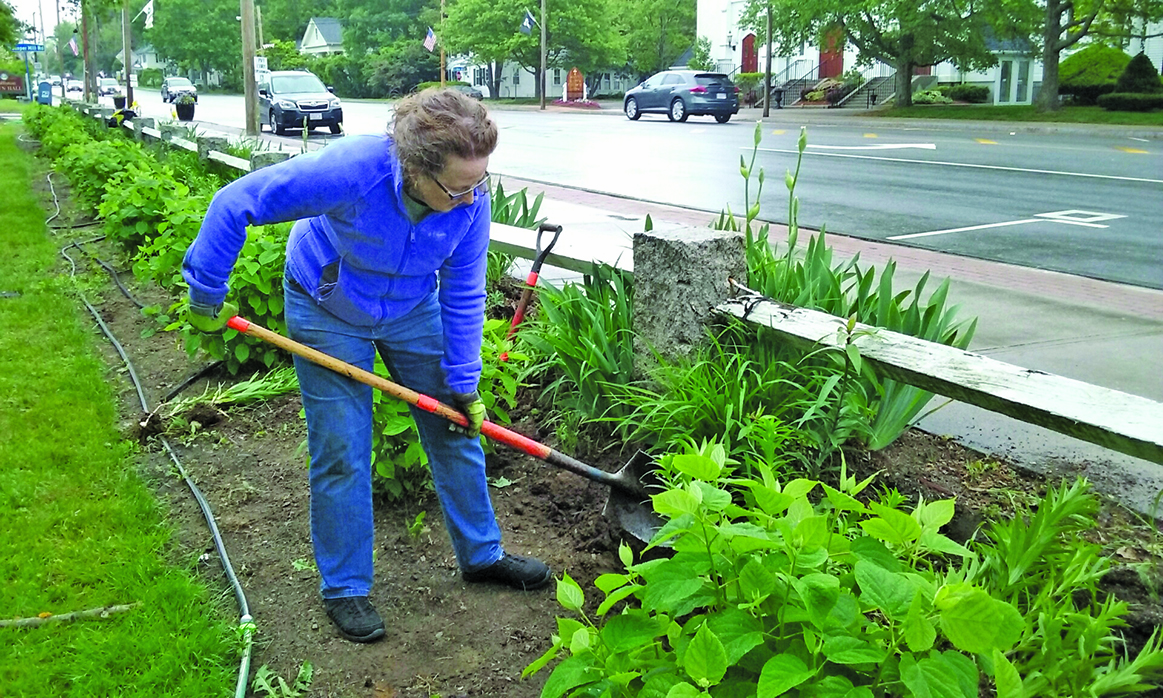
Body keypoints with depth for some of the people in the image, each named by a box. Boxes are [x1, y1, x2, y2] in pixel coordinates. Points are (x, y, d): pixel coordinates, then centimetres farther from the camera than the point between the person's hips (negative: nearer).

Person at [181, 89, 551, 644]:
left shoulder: (471, 199, -25)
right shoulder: (349, 170, -39)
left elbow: (463, 295, -13)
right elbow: (235, 204, -29)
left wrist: (463, 384, -10)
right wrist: (206, 298, -22)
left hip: (413, 311, 4)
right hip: (327, 312, -4)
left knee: (456, 432, 9)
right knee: (342, 453, 1)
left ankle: (482, 555, 29)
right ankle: (344, 588, 19)